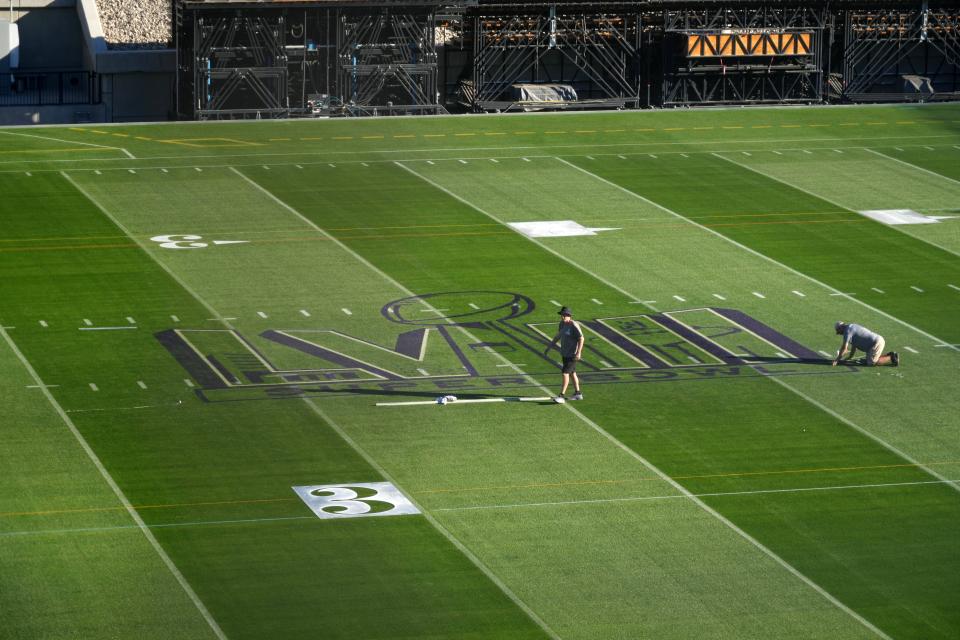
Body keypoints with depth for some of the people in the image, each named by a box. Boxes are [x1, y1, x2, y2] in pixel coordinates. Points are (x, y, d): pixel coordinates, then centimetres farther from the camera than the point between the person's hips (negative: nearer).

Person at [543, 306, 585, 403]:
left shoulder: (574, 326, -17)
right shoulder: (562, 324, 8)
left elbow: (581, 339, -17)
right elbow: (557, 336, 21)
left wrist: (578, 353, -22)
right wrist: (549, 347, 23)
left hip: (572, 354, -9)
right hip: (565, 354, 9)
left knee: (565, 373, -12)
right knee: (572, 373, 17)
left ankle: (562, 396, -12)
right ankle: (578, 394, 29)